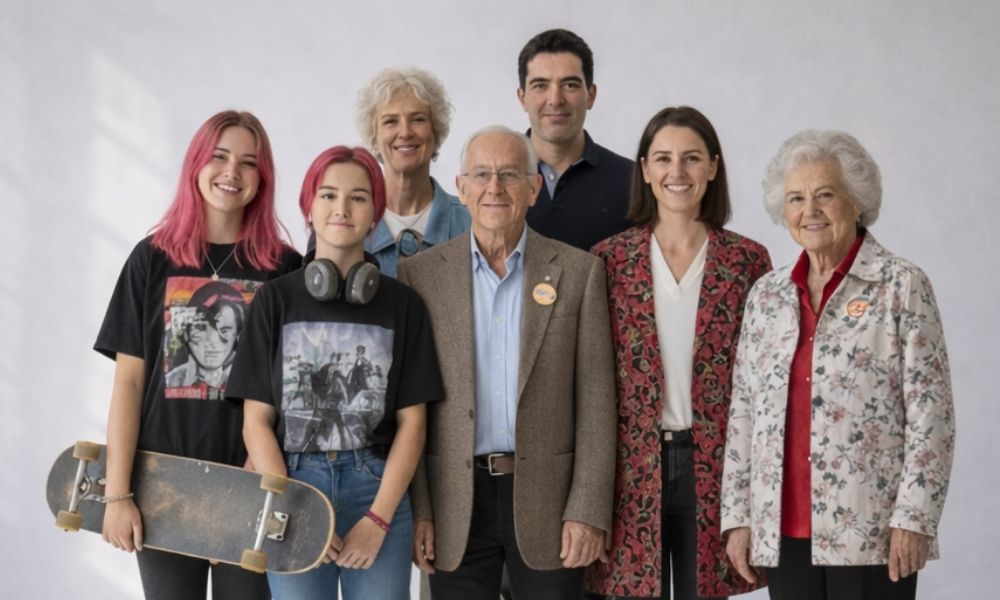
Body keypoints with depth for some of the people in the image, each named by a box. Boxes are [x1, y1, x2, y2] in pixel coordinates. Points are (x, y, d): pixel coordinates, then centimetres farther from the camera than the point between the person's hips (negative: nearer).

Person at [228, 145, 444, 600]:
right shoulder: (275, 299, 4)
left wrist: (377, 519, -9)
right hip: (292, 488, 0)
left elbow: (411, 422, 2)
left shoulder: (403, 304, 4)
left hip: (379, 492, 0)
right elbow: (256, 421, 2)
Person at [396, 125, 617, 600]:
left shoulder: (579, 271, 2)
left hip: (547, 498, 0)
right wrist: (417, 510, -3)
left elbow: (595, 398, 0)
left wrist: (589, 510, -6)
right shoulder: (420, 274, 3)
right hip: (455, 503, 1)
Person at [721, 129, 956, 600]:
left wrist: (913, 519, -12)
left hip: (870, 533, -4)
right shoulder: (766, 294, 11)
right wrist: (737, 516, 8)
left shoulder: (902, 286, -2)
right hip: (782, 533, 4)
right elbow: (742, 414, 12)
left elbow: (931, 414, -6)